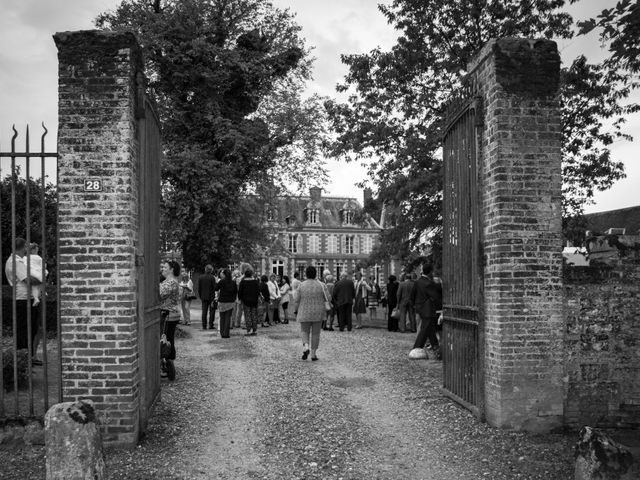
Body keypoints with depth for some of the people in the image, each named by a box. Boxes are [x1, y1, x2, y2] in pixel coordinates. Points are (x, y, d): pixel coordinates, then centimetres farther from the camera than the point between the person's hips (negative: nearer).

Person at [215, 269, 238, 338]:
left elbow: (216, 289, -1)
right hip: (230, 302, 2)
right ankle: (226, 333, 1)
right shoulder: (233, 282, 0)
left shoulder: (221, 281, -11)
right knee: (228, 318, 5)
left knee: (222, 318, 10)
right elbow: (236, 292, 7)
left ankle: (222, 333, 11)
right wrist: (234, 299, 17)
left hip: (222, 301, -2)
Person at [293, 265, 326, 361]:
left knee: (304, 331, 14)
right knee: (315, 333, 10)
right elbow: (327, 298, -4)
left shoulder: (302, 285, -9)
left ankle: (305, 346, -12)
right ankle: (313, 354, 10)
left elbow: (296, 299, -8)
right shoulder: (320, 285, -8)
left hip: (305, 313, 0)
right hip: (318, 313, 0)